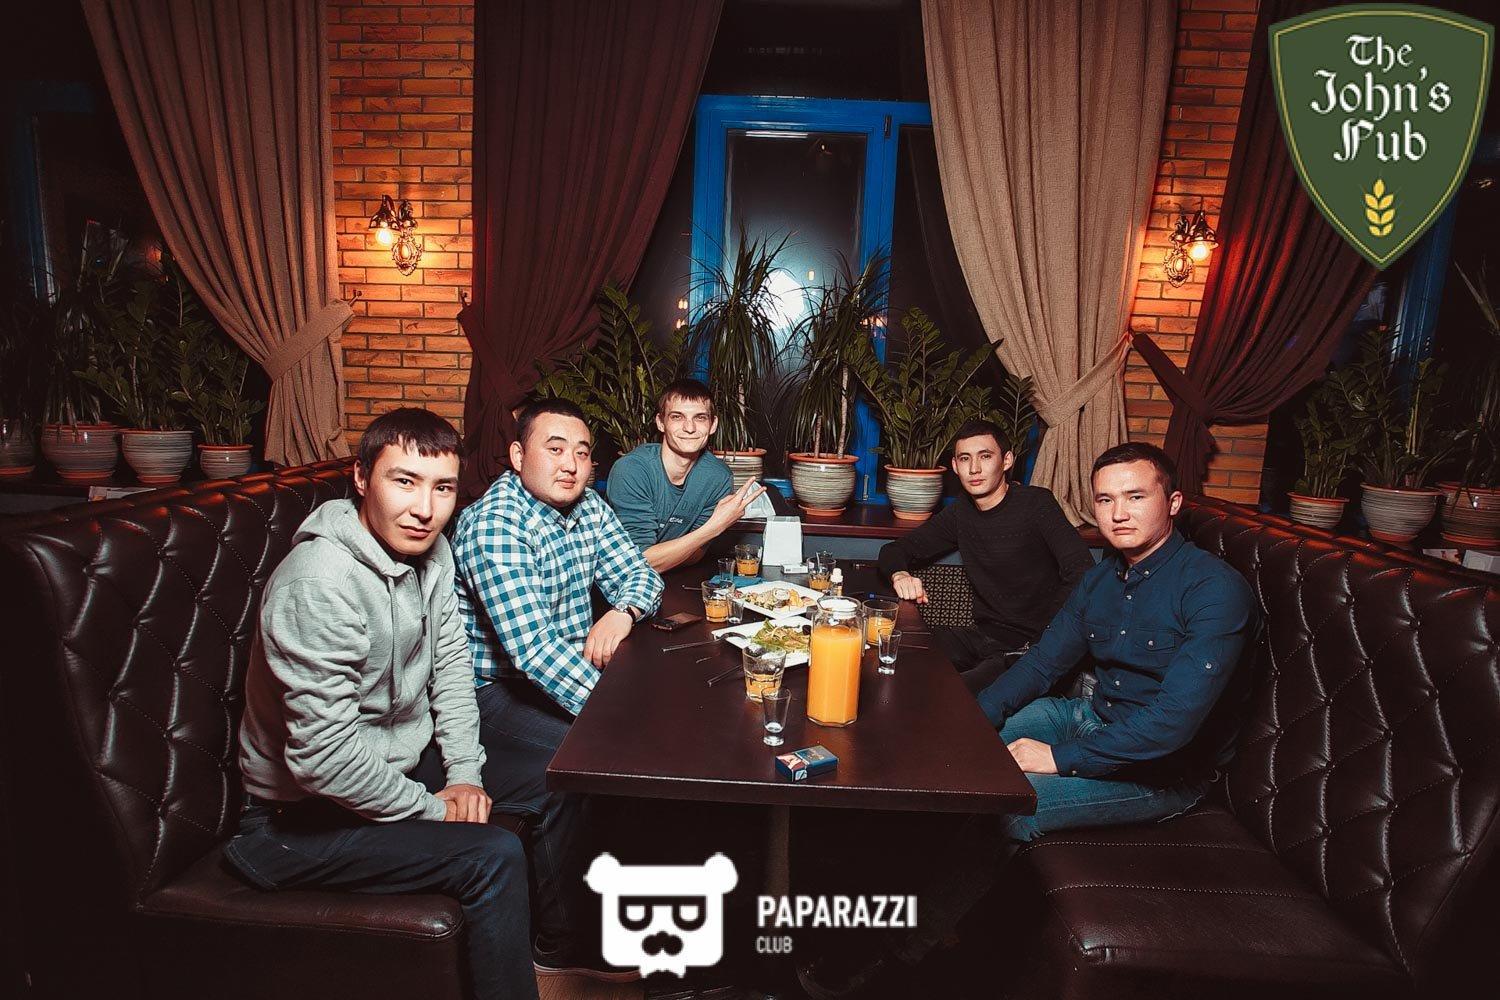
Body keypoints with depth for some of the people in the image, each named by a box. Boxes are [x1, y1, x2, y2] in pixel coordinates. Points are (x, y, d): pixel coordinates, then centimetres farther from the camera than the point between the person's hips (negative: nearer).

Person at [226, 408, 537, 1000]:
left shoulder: (432, 552, -3)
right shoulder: (320, 584, -30)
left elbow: (450, 662, 4)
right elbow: (324, 756, -31)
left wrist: (465, 772, -6)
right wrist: (434, 810, -19)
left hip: (403, 763, 9)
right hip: (304, 818, -8)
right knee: (495, 855, -23)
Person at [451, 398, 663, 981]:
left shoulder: (587, 508, 2)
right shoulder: (494, 524, -23)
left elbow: (639, 573, 9)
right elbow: (532, 648, -32)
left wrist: (622, 612, -16)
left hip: (565, 668, 8)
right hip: (493, 688, -8)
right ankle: (561, 944, -7)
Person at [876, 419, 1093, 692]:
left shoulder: (1036, 503, -8)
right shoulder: (960, 513, 11)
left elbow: (1083, 573, -17)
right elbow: (894, 550, 15)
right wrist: (900, 575, -9)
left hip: (1030, 646, -6)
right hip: (982, 637, 6)